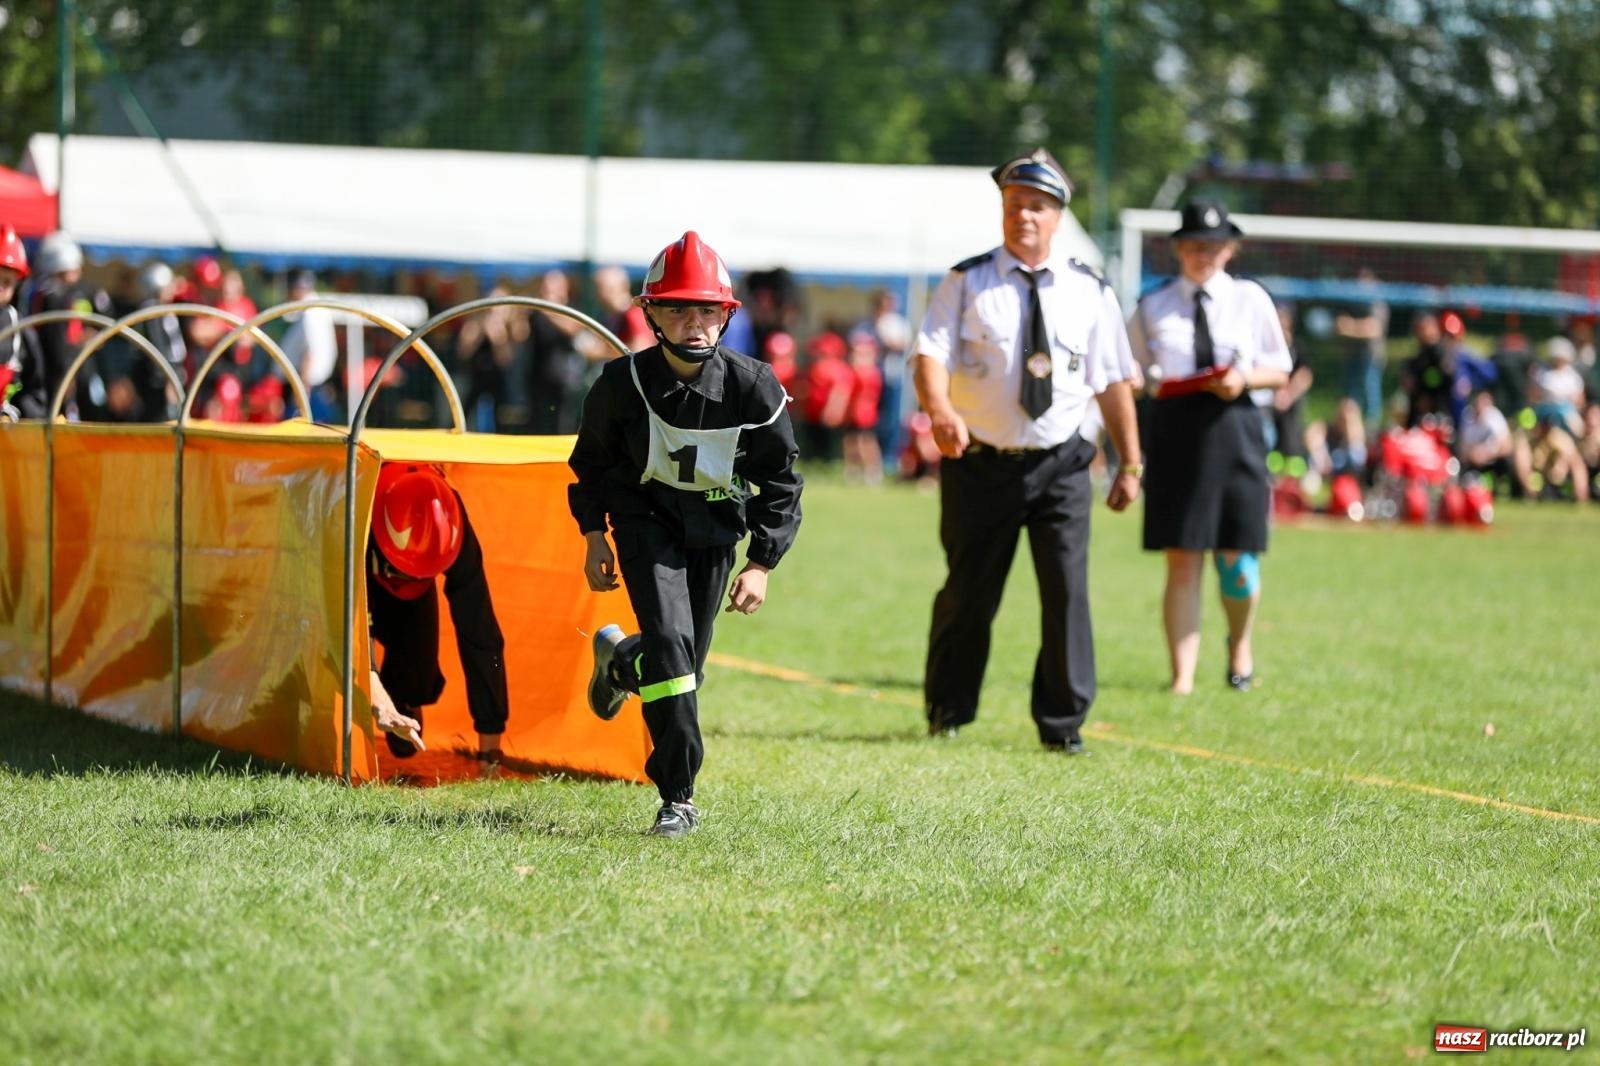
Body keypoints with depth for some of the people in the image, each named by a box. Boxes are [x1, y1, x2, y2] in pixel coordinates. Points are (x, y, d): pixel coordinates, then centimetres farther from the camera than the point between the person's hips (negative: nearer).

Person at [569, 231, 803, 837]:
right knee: (670, 639, -20)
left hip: (716, 528, 2)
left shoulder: (752, 387, -17)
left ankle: (619, 661, 44)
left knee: (687, 661, 6)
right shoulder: (623, 383, -16)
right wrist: (593, 535, -1)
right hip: (646, 520, -2)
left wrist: (761, 565, -8)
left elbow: (780, 481, -5)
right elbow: (592, 460, 3)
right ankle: (678, 797, -14)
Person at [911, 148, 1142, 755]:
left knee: (1067, 590, -8)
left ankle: (1063, 723, 3)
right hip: (980, 465, -1)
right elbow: (931, 354, -14)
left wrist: (1130, 464, 6)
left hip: (1060, 466, 1)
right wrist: (940, 410, -34)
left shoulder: (1089, 293, 4)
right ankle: (947, 712, 27)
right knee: (969, 592, 8)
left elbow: (1114, 383, 7)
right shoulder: (967, 283, -2)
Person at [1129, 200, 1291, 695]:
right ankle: (1182, 675, -1)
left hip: (1232, 427, 0)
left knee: (1237, 558, 2)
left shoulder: (1250, 300, 8)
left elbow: (1280, 371, 10)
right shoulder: (1154, 307, 9)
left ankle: (1240, 642, 32)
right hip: (1175, 428, 0)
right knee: (1182, 562, -3)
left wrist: (1245, 378, -10)